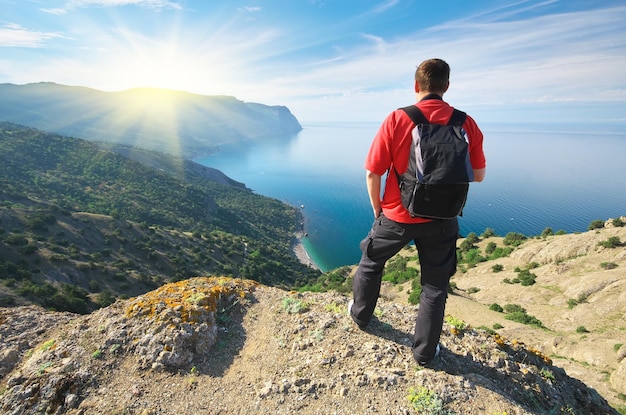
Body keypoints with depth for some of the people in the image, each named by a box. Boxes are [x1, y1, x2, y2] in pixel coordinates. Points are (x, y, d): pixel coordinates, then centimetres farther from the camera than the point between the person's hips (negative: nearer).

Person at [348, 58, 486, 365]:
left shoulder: (396, 119, -13)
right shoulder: (466, 124, -5)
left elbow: (372, 173, -13)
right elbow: (478, 175, 2)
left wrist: (377, 209, 2)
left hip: (396, 216, -1)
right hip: (441, 220, 2)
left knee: (371, 262, 23)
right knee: (435, 284, 18)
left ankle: (360, 315, 44)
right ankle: (425, 350, 32)